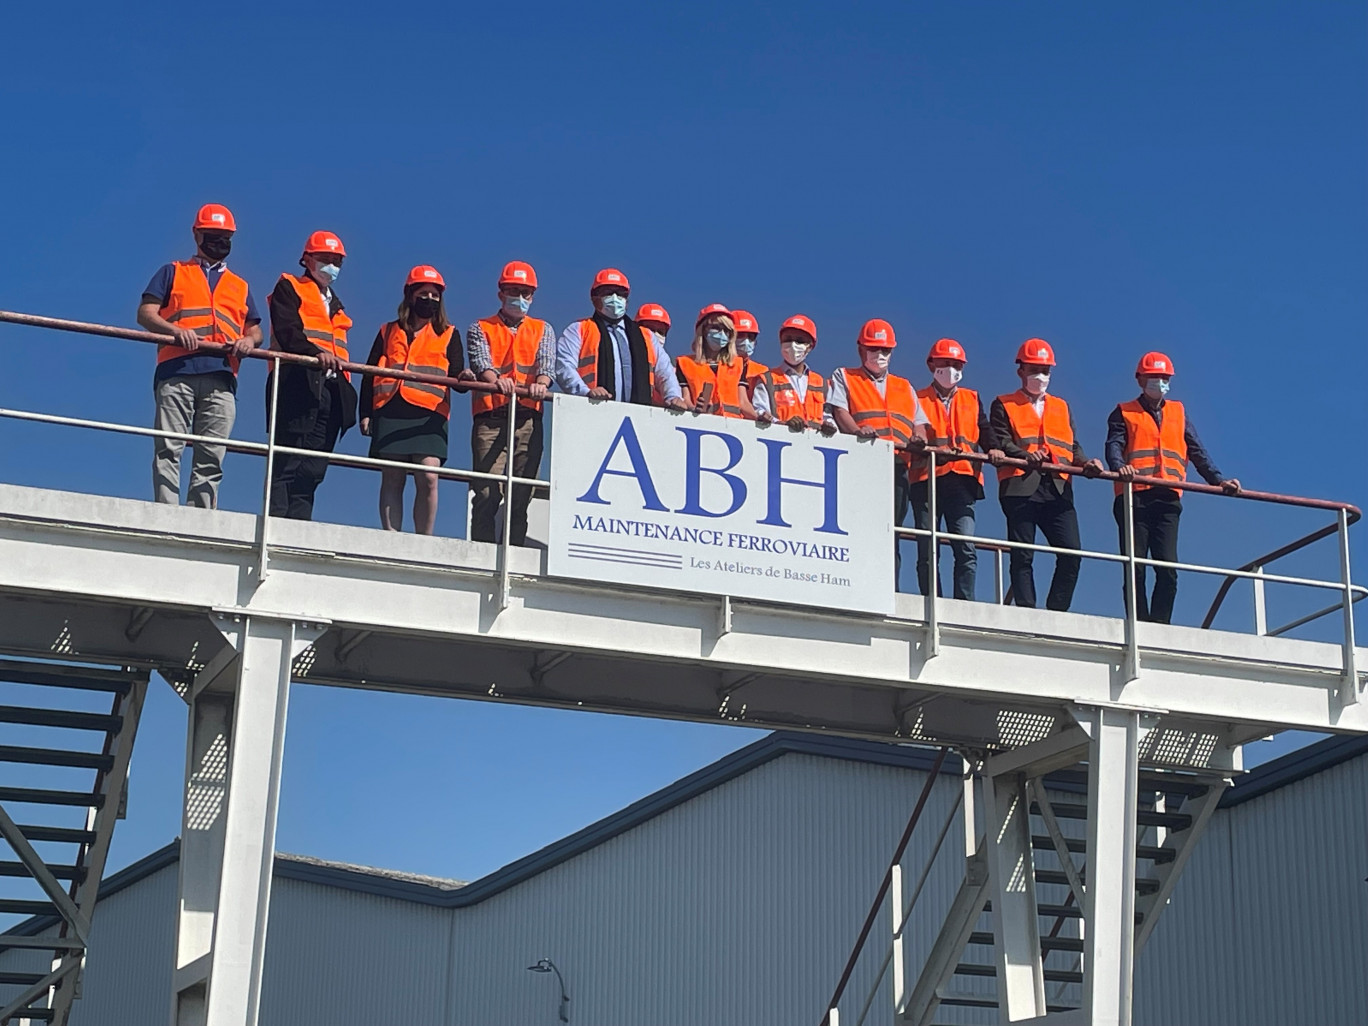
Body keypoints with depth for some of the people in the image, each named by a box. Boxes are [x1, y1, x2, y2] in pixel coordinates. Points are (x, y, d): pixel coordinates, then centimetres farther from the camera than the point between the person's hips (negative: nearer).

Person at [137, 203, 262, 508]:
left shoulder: (240, 287, 30)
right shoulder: (173, 273, 21)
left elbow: (255, 330, 24)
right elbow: (145, 313, 9)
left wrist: (249, 340, -2)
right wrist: (175, 330, -11)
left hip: (221, 378, 3)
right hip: (177, 371, -3)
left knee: (211, 457, -5)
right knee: (168, 450, -11)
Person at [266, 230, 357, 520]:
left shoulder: (334, 303, 31)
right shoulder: (289, 288, 9)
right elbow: (286, 330, -9)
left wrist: (345, 386, 10)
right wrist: (314, 352, -27)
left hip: (330, 388, 7)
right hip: (299, 383, -7)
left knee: (312, 469, 1)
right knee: (288, 463, -14)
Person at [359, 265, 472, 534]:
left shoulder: (448, 335, 18)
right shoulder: (389, 332, 20)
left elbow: (455, 374, 7)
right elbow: (370, 375, 15)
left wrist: (463, 378, -18)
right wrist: (365, 412, 4)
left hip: (429, 414, -2)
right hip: (391, 412, 2)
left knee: (428, 479, -14)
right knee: (392, 479, 0)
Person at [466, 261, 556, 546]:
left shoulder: (542, 330, 21)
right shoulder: (481, 329, 15)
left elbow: (546, 362, 2)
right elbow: (480, 362, -4)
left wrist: (539, 383, -22)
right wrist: (497, 381, -28)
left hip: (529, 420, 2)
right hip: (491, 418, -2)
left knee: (522, 496, -2)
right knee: (487, 493, -12)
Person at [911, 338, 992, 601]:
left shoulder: (972, 400, 22)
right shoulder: (918, 400, 15)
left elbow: (986, 433, 14)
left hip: (962, 479, 1)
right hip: (927, 478, -1)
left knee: (966, 548, -12)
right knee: (927, 552, -2)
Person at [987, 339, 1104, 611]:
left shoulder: (1061, 407, 27)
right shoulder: (1004, 405, 13)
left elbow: (1072, 446, 19)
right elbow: (999, 444, -2)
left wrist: (1085, 463, -3)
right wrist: (1025, 456, -21)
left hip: (1058, 489, 4)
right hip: (1020, 487, -3)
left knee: (1071, 554, -10)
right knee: (1022, 556, -5)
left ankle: (1056, 613, -5)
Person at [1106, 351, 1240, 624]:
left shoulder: (1178, 412, 22)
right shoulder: (1124, 413, 13)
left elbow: (1197, 452, 17)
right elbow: (1114, 445, -3)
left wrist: (1218, 479, 2)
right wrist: (1119, 467, -25)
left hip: (1168, 499, 2)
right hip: (1134, 498, -2)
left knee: (1168, 568, -10)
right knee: (1135, 568, -5)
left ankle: (1159, 625, -8)